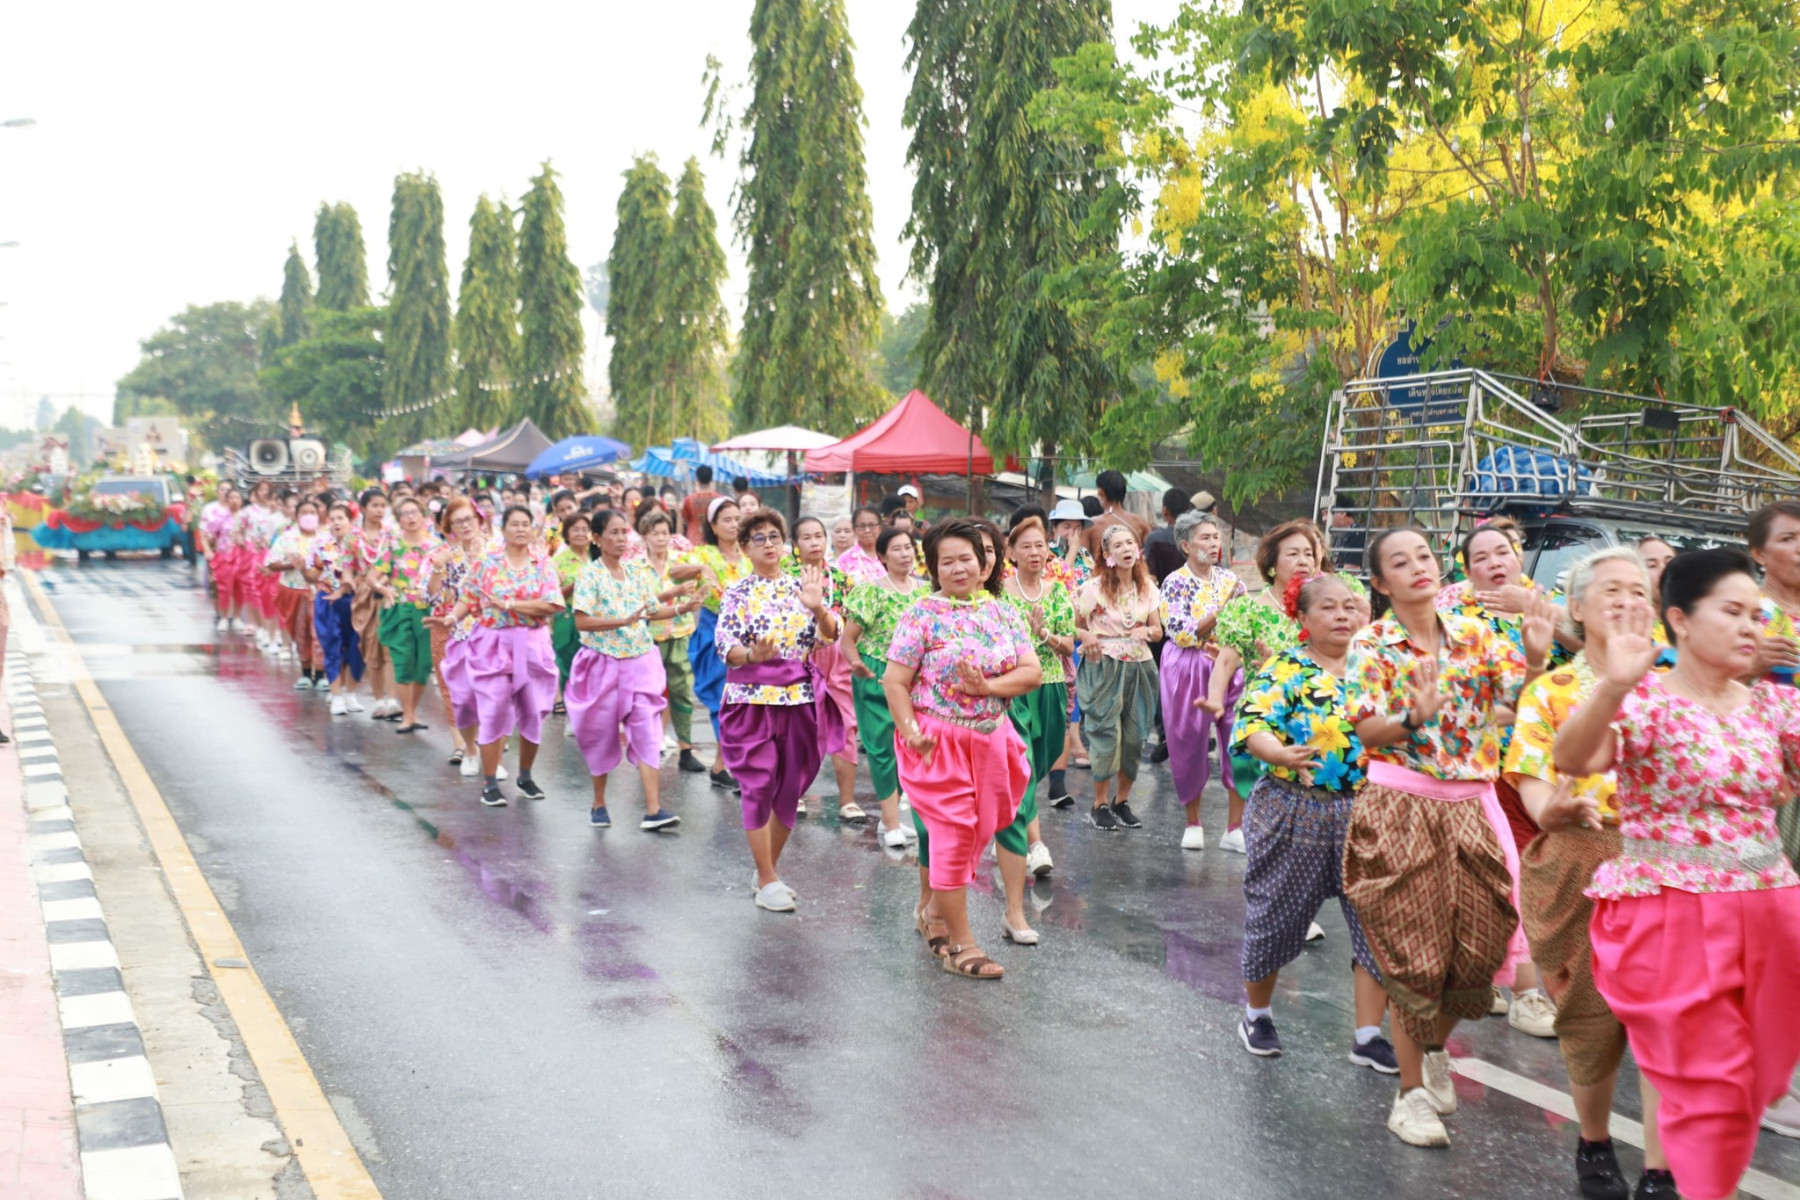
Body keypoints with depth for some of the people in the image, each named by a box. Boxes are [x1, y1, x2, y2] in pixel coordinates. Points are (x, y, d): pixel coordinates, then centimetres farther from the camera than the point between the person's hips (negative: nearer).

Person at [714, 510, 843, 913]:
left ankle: (770, 869, 23)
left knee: (791, 786, 8)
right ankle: (766, 881, 4)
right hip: (754, 695, -3)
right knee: (760, 785, -4)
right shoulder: (738, 592, 0)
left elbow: (831, 634, 0)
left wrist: (817, 608, -19)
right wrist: (753, 655, -29)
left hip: (800, 696, 4)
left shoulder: (801, 585, 8)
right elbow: (724, 645, -9)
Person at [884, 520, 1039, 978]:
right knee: (952, 832, -4)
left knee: (975, 831, 14)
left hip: (992, 739, 5)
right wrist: (910, 731, -21)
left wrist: (987, 686, -16)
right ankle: (960, 943, 4)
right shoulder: (922, 615, -7)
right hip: (940, 741, -5)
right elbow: (895, 681, -10)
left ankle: (931, 908, 36)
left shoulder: (1003, 615, 7)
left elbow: (1032, 672, -1)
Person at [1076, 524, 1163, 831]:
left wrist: (1147, 631, -13)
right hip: (1104, 667, -4)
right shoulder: (1094, 587, -7)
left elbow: (1158, 631, 10)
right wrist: (1087, 637, -26)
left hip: (1139, 666, 4)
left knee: (1134, 736, 5)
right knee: (1106, 733, -7)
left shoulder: (1147, 588, 7)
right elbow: (1074, 624, -4)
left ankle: (1122, 801, 19)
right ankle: (1100, 804, 4)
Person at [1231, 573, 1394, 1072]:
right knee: (1278, 914, 8)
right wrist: (1282, 754, -36)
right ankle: (1257, 1012, 31)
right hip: (1296, 810, -3)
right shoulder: (1283, 670, -6)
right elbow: (1254, 726, -17)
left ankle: (1368, 1035, 13)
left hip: (1367, 811, 4)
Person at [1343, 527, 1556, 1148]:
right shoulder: (1370, 646, -4)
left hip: (1471, 806, 4)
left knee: (1478, 946, 7)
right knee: (1412, 951, 0)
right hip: (1400, 809, -4)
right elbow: (1367, 731, -12)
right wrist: (1416, 714, -29)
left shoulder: (1474, 635, 7)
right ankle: (1411, 1093, 14)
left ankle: (1436, 1048, 35)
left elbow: (1523, 695, -2)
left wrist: (1536, 654, -20)